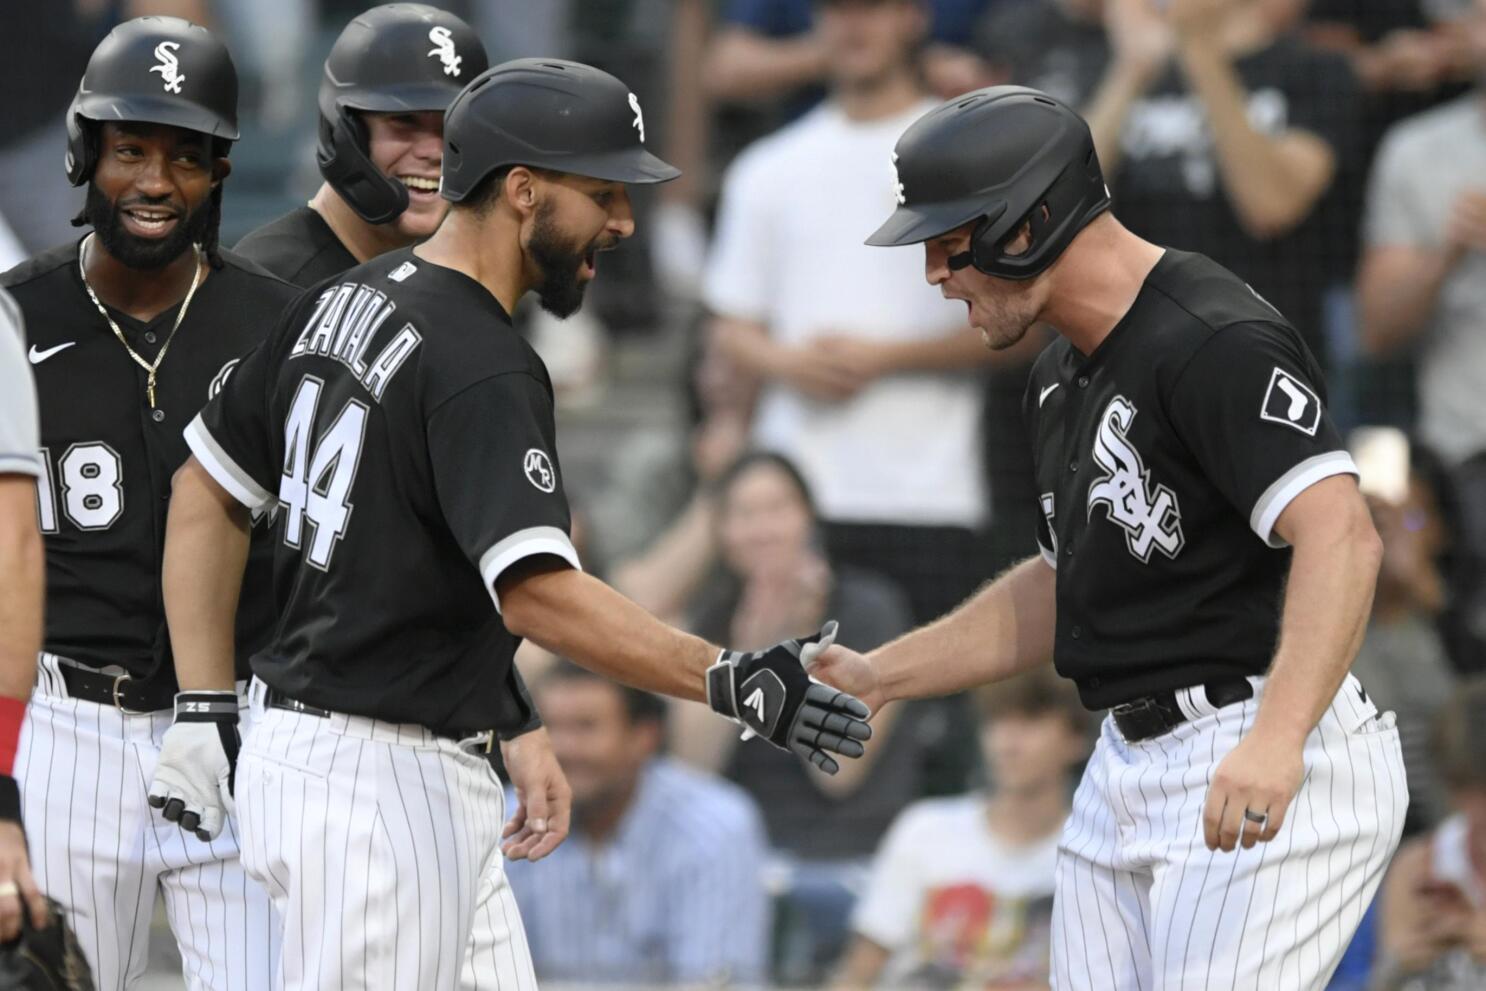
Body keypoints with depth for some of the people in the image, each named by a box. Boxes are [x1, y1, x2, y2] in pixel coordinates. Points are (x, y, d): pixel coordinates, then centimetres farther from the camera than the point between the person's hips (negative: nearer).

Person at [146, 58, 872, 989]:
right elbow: (536, 591, -32)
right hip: (377, 782, -10)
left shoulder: (341, 303, 9)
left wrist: (207, 706, 14)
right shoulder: (481, 368, -20)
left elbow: (207, 492, 15)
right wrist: (731, 682, -36)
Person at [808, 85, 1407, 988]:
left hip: (1274, 779, -10)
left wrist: (1276, 739, -43)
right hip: (1128, 771, 10)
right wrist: (878, 677, 19)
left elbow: (1339, 535, -30)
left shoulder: (1215, 344, -17)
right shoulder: (1062, 379, 16)